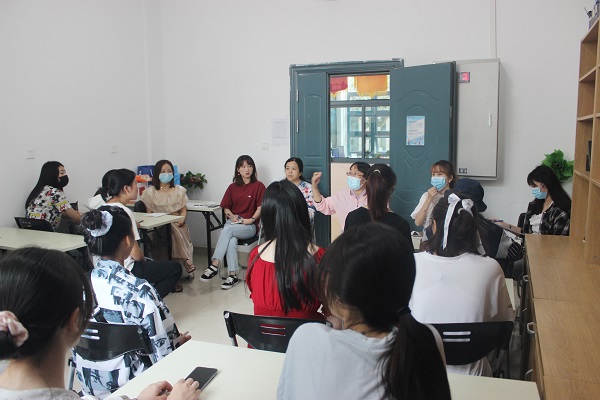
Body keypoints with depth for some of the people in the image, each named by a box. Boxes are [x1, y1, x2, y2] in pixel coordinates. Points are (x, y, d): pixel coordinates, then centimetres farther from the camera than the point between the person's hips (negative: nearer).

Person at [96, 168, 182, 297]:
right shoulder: (123, 212, -20)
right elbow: (135, 254, -19)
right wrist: (143, 259, 2)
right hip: (123, 271, -9)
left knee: (152, 264, 33)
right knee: (175, 268, 6)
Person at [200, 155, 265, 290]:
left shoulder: (258, 186, 2)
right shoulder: (233, 187, 15)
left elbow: (261, 207, -4)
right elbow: (226, 207, 17)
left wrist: (252, 219, -17)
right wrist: (232, 216, -2)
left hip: (250, 226, -3)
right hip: (233, 222, 3)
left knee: (227, 230, -32)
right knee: (231, 240, -32)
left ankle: (214, 265, -31)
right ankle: (233, 275, -30)